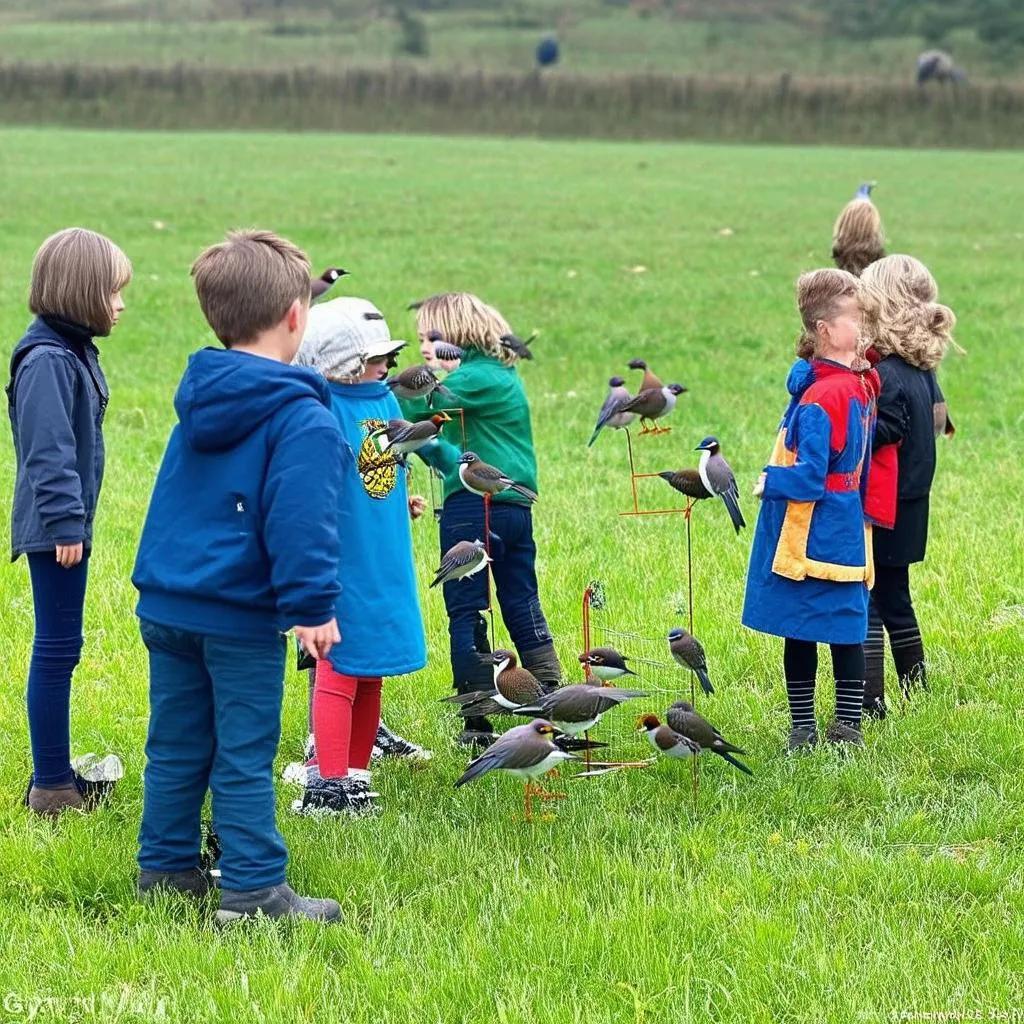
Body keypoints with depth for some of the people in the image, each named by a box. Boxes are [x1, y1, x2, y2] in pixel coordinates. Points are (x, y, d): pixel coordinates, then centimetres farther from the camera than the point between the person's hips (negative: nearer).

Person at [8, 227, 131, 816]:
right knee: (58, 650, -5)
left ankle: (55, 776, 22)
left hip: (65, 526, 10)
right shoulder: (48, 361, -18)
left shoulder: (73, 351, 13)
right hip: (54, 530, -10)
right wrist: (65, 524, -24)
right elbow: (49, 453, -23)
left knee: (59, 649, 14)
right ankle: (52, 787, 1)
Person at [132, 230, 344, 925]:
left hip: (165, 603, 7)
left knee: (176, 745, 15)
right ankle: (253, 889, 1)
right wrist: (312, 606, -21)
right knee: (245, 755, -2)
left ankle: (165, 867, 22)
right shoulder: (301, 417, -15)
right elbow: (302, 521, -23)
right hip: (240, 615, -7)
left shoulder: (198, 398, 11)